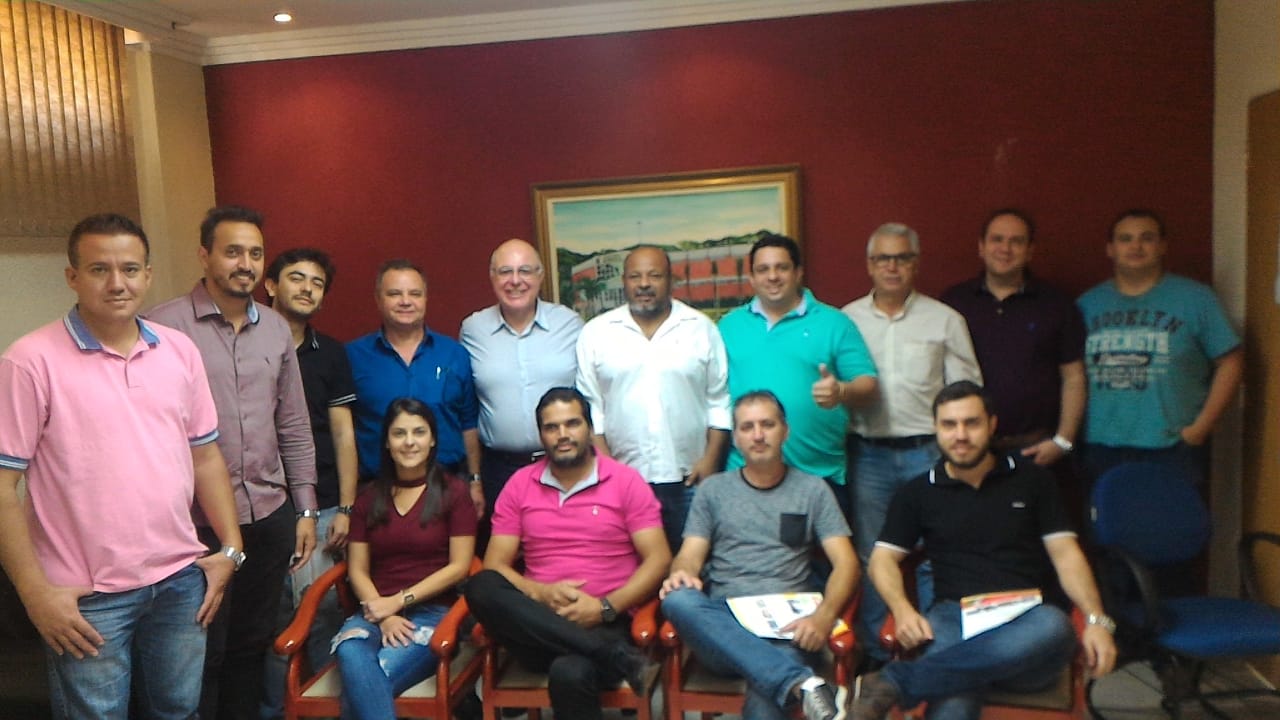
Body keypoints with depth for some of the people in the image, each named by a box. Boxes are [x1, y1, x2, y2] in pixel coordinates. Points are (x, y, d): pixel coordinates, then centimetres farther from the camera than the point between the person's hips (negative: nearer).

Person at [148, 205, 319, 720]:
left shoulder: (276, 329, 9)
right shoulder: (164, 326, -8)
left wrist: (305, 508, 11)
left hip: (270, 517, 5)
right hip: (197, 521, -5)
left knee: (252, 644, 16)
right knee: (202, 653, 8)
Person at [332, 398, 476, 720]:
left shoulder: (453, 492, 4)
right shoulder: (369, 498, 15)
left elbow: (458, 567, -2)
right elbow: (357, 570, 9)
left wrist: (399, 601, -9)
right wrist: (384, 616, -9)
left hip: (434, 612, -3)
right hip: (375, 612, 3)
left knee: (359, 686, -30)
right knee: (351, 653, -34)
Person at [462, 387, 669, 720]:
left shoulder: (626, 480, 3)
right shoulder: (519, 484, 11)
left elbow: (658, 560, -2)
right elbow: (495, 565, 7)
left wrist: (604, 607, -15)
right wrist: (540, 593, -12)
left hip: (605, 622, -5)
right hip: (538, 622, 5)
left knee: (570, 673, -39)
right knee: (481, 587, -28)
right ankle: (620, 657, -28)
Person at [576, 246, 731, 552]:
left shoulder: (702, 329, 4)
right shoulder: (595, 333, 3)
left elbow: (719, 402, 5)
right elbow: (590, 406, 3)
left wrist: (711, 459, -3)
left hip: (689, 478, 0)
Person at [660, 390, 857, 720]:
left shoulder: (813, 490, 14)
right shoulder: (712, 490, 17)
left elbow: (845, 563, 5)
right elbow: (689, 556, 9)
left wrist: (824, 615, -16)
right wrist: (681, 574, -18)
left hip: (787, 624, -3)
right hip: (723, 623, 3)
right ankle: (802, 683, -41)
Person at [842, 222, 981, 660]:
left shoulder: (944, 320, 7)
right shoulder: (846, 320, 8)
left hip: (927, 453, -1)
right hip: (868, 455, 1)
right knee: (870, 558, 9)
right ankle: (876, 653, 22)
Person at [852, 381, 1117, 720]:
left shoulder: (1033, 480, 15)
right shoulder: (918, 493, 15)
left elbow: (1066, 556, 9)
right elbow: (882, 560, 12)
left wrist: (1096, 620, -9)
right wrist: (902, 610, -9)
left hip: (1026, 621, 1)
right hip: (954, 617, -1)